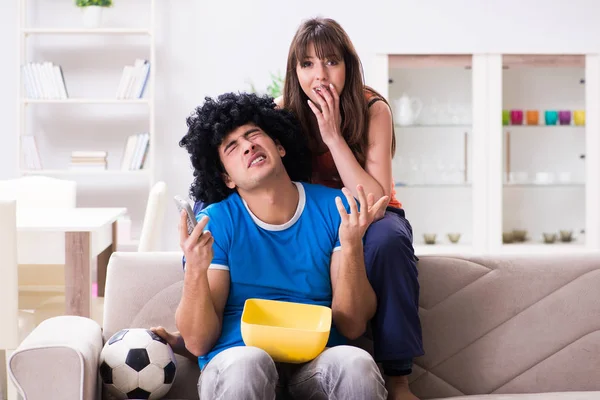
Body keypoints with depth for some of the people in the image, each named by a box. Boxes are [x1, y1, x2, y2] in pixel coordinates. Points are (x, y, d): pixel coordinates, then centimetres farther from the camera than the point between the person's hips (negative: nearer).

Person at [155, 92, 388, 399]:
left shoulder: (334, 208, 4)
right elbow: (198, 342, -2)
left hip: (318, 363, 1)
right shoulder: (215, 222, 1)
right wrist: (195, 271, -20)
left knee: (356, 364, -33)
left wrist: (351, 245, -15)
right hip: (237, 361, 0)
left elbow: (352, 326, 1)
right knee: (248, 362, -36)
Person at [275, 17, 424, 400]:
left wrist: (333, 136, -32)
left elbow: (376, 202, -27)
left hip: (368, 220, -2)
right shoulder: (286, 110, -12)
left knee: (388, 238, -36)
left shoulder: (374, 109, -19)